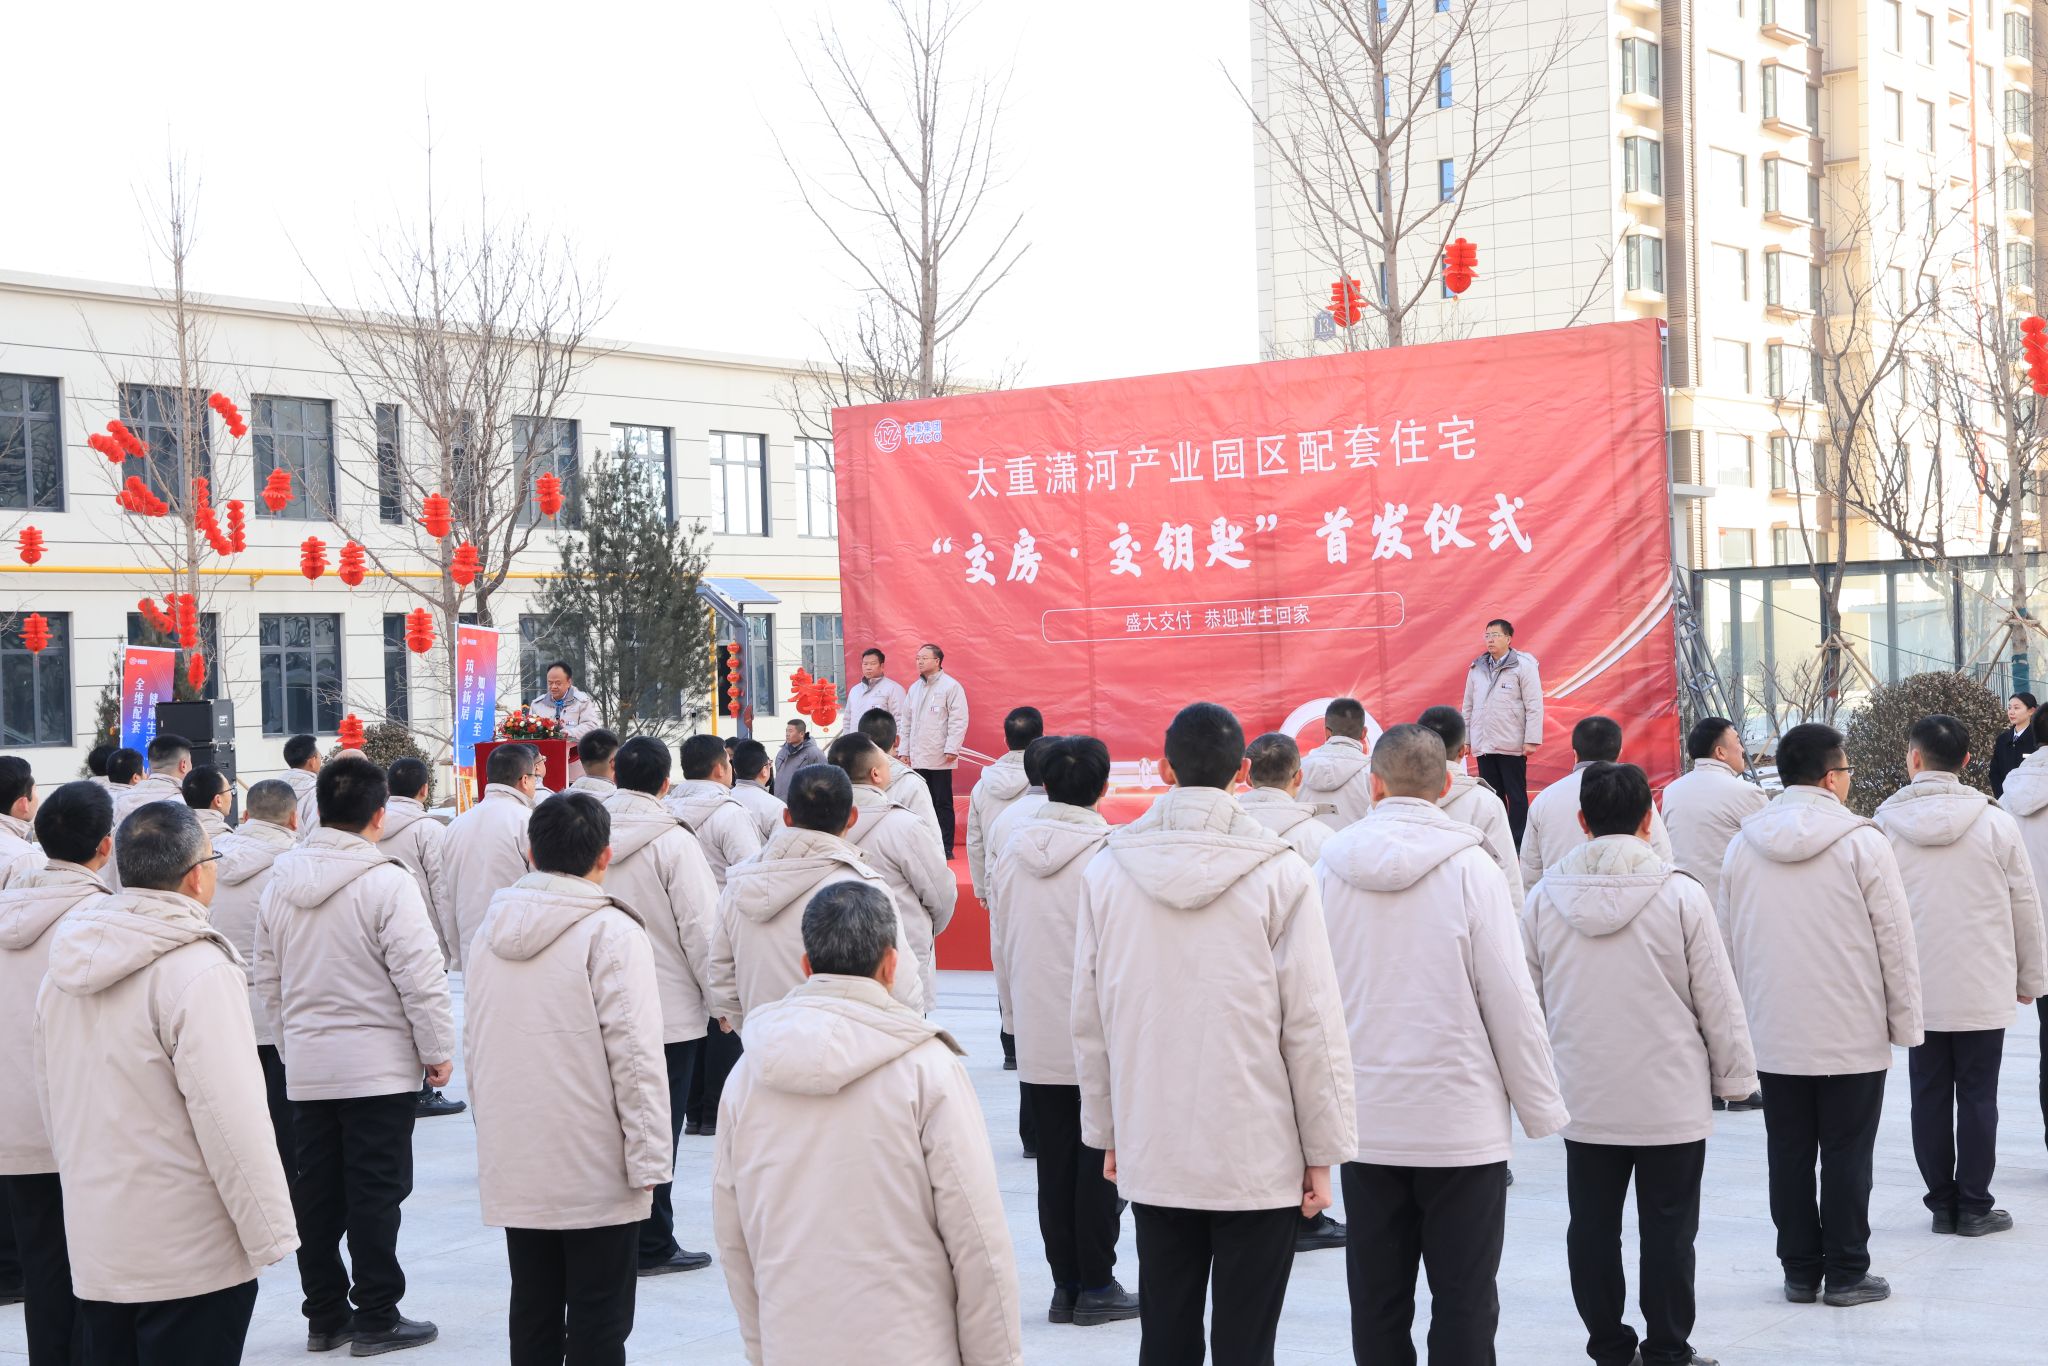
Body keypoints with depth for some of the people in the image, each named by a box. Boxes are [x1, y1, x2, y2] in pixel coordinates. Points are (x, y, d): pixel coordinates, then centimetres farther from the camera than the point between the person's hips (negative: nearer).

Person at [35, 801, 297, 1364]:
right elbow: (231, 1117, -20)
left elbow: (51, 1095, 14)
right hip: (188, 1260, -7)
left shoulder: (66, 969, 6)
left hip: (94, 1250, 7)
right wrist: (270, 1233, -14)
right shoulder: (196, 969, -18)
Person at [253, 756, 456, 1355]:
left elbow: (267, 976, 13)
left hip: (306, 1064, 6)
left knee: (317, 1191, 12)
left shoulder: (281, 882, 4)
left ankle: (324, 1315, 20)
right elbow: (419, 975, -16)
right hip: (378, 1065, -6)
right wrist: (437, 1048, -5)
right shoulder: (385, 881, -16)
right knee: (376, 1192, 1)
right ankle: (376, 1317, 6)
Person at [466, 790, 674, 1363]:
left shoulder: (492, 928, 7)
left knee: (532, 1316, 14)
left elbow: (473, 1043, 14)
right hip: (594, 1169, -6)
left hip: (514, 1166, 6)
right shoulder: (611, 931, -13)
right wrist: (648, 1159, -11)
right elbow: (634, 1053, -16)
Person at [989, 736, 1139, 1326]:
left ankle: (1066, 1285, 14)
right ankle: (1096, 1286, 8)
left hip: (1036, 1035, 4)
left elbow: (1001, 943, 9)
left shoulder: (1013, 848, 3)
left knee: (1055, 1163, 10)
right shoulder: (1106, 851, -14)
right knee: (1099, 1163, 4)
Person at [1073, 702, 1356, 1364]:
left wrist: (1107, 1134, 15)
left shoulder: (1106, 871, 0)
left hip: (1151, 1157, 3)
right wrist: (1322, 1153, 1)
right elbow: (1311, 1024, -7)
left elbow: (1089, 1019, 4)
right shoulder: (1280, 875, -9)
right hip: (1258, 1160, -3)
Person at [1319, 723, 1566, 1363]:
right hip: (1462, 1124, -2)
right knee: (1464, 1304, 4)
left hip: (1365, 1123, 3)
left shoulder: (1330, 870, -1)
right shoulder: (1470, 867, -9)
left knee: (1377, 1303, 10)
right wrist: (1541, 1109, 3)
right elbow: (1510, 998, -8)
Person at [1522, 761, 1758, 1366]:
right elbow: (1718, 999, -5)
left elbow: (1529, 998, 6)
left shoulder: (1545, 897, -3)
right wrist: (1735, 1074, 7)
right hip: (1670, 1100, -3)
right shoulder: (1681, 894, -11)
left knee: (1592, 1227, 11)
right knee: (1668, 1229, 6)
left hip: (1583, 1100, 3)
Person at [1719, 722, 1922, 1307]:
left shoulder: (1742, 846, 2)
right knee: (1846, 1155, 4)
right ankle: (1846, 1274, 10)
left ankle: (1799, 1270, 17)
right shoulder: (1862, 843, -11)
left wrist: (1743, 1015, 19)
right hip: (1853, 1035, -4)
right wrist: (1906, 1023, 2)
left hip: (1774, 1034, 4)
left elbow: (1728, 942, 9)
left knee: (1789, 1153, 10)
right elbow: (1895, 942, -8)